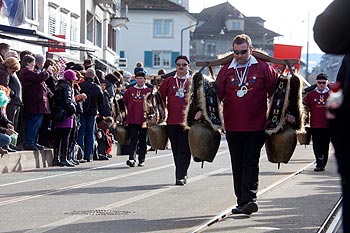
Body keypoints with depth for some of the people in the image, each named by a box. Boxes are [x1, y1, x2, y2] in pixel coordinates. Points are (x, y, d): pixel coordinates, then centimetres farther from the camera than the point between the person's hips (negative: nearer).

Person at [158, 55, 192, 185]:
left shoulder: (194, 81, 7)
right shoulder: (168, 81, 11)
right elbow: (160, 98, 15)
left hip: (187, 120, -3)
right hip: (172, 121, 3)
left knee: (184, 149, -8)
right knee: (176, 150, 8)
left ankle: (180, 176, -8)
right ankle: (183, 174, 20)